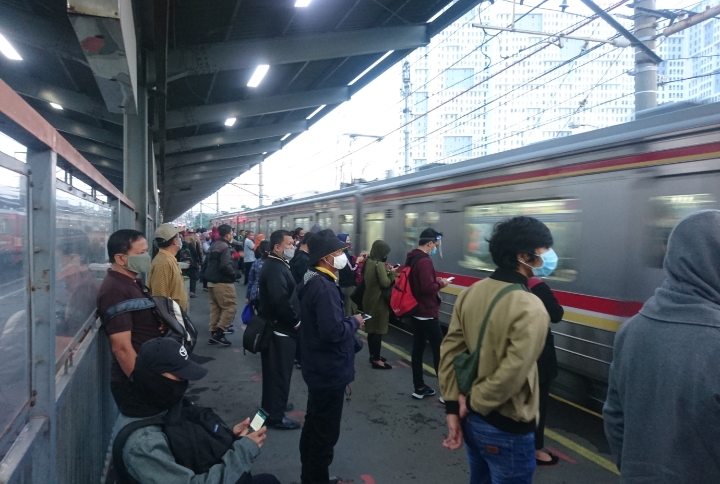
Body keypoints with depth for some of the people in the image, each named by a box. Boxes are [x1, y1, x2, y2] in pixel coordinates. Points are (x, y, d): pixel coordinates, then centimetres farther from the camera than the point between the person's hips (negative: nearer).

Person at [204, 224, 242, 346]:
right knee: (231, 306, -5)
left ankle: (213, 333, 18)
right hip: (222, 282, -10)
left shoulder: (213, 246, 14)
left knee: (215, 307, 15)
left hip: (212, 281, 10)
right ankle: (219, 332, -8)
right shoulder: (225, 247, -17)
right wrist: (235, 274, -11)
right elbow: (225, 266, -27)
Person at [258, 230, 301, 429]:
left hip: (277, 326, 11)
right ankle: (275, 416, 11)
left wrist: (293, 319, 8)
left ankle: (272, 405, 37)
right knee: (280, 373, 0)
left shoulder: (276, 264, 12)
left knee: (275, 371, 22)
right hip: (280, 328, -11)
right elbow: (281, 301, -32)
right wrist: (295, 321, -20)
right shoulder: (276, 268, -23)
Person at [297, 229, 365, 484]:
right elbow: (333, 331, -32)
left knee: (315, 426, 24)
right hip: (329, 371, -11)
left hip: (319, 368, 11)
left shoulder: (313, 281, 7)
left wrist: (348, 321, 5)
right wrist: (354, 322, -16)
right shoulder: (325, 287, -26)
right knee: (325, 431, 5)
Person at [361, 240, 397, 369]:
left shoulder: (369, 261, 6)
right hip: (378, 300, -9)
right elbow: (385, 283, -23)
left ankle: (373, 355, 29)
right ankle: (376, 360, 5)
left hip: (369, 299, 9)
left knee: (372, 329, 17)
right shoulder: (379, 264, -20)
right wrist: (392, 273, -8)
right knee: (378, 330, -1)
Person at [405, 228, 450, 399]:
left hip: (416, 311, 10)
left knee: (418, 348, 11)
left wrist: (434, 280, 10)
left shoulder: (412, 258, 11)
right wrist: (441, 283, -11)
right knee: (439, 350, -3)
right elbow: (427, 287, -27)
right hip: (427, 313, -10)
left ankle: (419, 388, 17)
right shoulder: (424, 261, -21)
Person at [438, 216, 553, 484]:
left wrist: (453, 407, 0)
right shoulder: (530, 309, -24)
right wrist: (472, 403, -13)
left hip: (472, 419, 7)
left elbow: (449, 351, -3)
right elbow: (511, 375, -28)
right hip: (507, 430, -6)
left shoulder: (470, 293, -3)